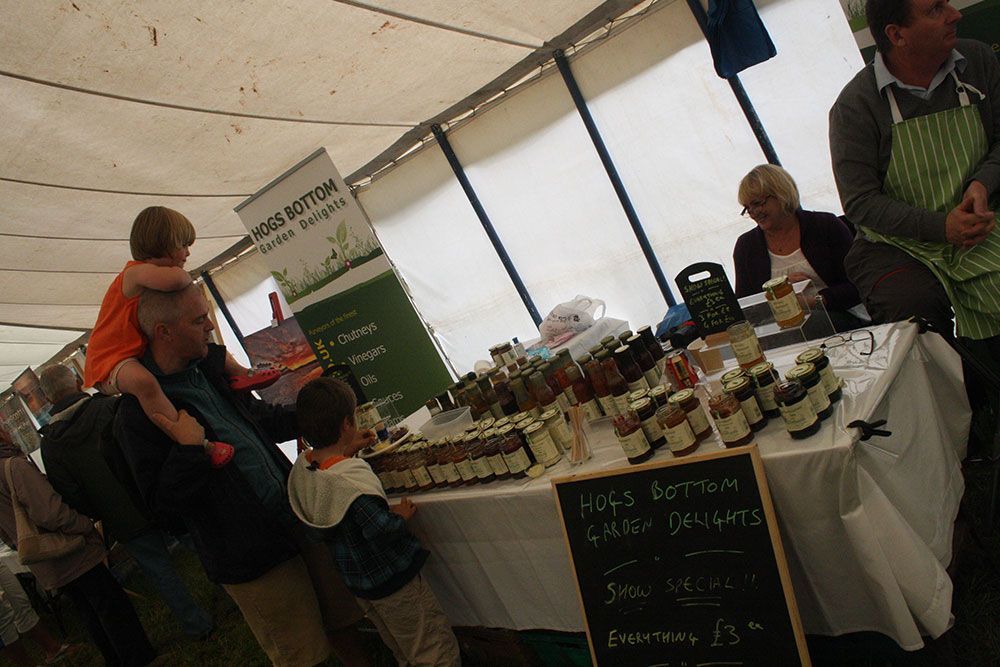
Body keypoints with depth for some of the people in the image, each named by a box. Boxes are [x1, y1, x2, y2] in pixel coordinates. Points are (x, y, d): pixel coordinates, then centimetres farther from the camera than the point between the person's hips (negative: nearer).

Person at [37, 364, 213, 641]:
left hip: (123, 522, 1)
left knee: (160, 572, 13)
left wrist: (99, 516, 12)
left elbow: (71, 497, -4)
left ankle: (197, 625, 23)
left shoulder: (50, 444, -4)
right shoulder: (112, 406, -9)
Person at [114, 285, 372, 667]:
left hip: (299, 519, 7)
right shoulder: (139, 414, -17)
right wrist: (189, 449, -28)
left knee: (342, 618, 20)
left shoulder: (210, 364, 4)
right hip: (254, 562, -6)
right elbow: (162, 504, -16)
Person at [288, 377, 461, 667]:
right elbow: (381, 530, -31)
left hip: (356, 583, 9)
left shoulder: (301, 467, -8)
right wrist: (400, 514, -12)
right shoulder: (351, 479, -33)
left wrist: (346, 452, 6)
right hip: (391, 578, -8)